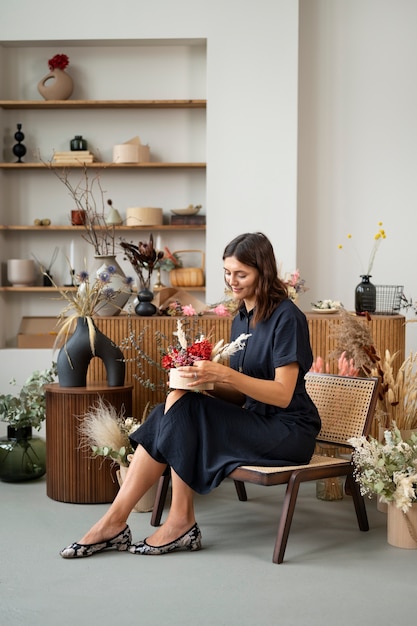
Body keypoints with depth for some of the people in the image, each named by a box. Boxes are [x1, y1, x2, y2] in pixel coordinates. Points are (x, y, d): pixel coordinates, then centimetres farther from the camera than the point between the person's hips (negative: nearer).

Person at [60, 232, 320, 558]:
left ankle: (181, 521, -12)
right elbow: (240, 395, 12)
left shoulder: (287, 317, -12)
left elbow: (283, 394, -18)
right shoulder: (241, 319, 12)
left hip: (289, 431, -7)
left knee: (184, 408, -22)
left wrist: (224, 374, -27)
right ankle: (115, 519, -16)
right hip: (256, 421, 7)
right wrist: (206, 380, -8)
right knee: (172, 407, -15)